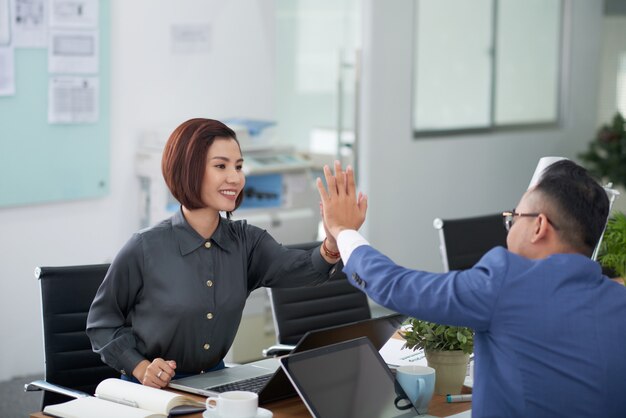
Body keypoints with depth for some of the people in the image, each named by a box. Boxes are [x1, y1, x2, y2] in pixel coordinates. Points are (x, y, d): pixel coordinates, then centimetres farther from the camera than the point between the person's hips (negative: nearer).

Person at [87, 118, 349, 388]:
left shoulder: (245, 241, 0)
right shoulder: (145, 249, -12)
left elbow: (303, 269, -17)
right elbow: (102, 322, -1)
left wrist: (333, 243, -38)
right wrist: (140, 367, -16)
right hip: (151, 389, -3)